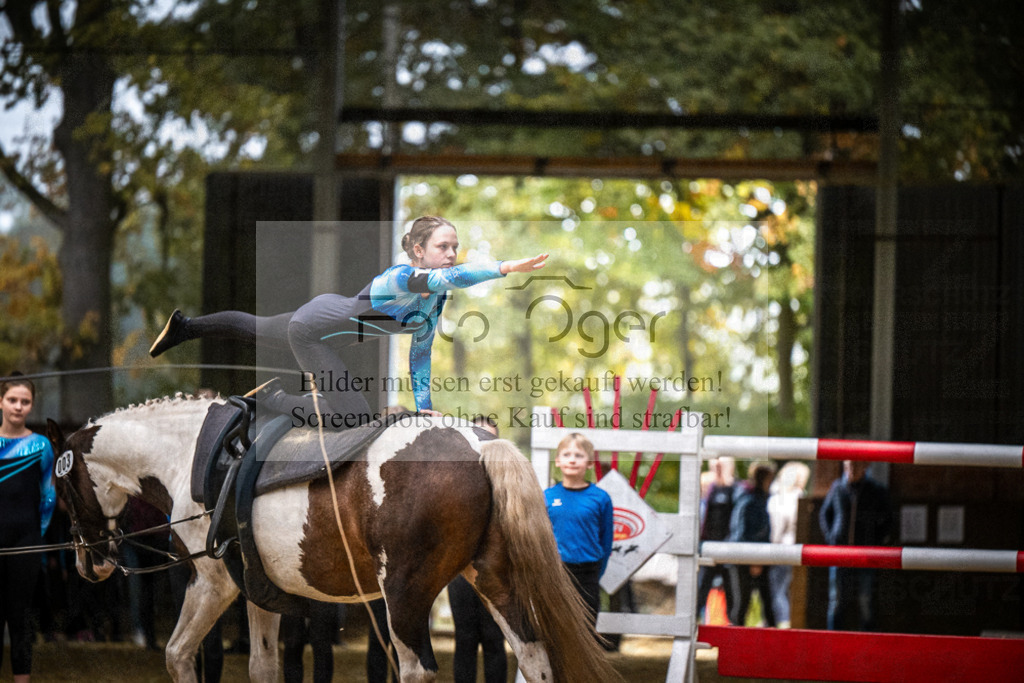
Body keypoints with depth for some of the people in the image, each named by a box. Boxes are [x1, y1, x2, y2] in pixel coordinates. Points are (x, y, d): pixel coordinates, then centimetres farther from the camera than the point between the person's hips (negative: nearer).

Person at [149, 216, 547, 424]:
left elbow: (420, 356, -1)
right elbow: (449, 278, -58)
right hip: (313, 326, -9)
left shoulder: (435, 300, -10)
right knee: (353, 420, -12)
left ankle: (184, 327, 51)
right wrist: (506, 268, -68)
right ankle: (270, 398, 6)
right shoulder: (400, 279, -37)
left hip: (333, 316, 9)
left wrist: (424, 410, -7)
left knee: (256, 329, 30)